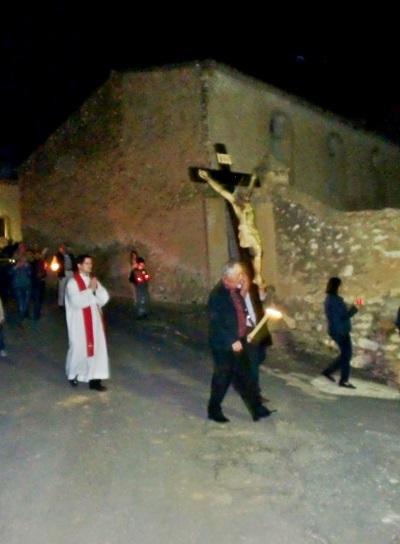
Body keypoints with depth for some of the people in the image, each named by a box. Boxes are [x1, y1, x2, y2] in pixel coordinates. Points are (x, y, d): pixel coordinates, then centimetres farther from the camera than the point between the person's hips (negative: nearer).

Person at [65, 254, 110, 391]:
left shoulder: (93, 280, 9)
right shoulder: (73, 282, -11)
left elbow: (104, 298, 3)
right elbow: (77, 302, -24)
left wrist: (97, 288, -12)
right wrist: (90, 289, -19)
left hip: (94, 320, 6)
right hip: (79, 322, -6)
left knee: (97, 347, 1)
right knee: (79, 348, 7)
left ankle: (93, 379, 6)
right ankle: (73, 374, 31)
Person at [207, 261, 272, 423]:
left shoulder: (235, 290, 4)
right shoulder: (217, 294, -20)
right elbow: (216, 323, -22)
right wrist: (232, 341, -22)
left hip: (238, 342, 7)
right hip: (224, 345, -7)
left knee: (244, 377, 14)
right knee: (222, 378, 7)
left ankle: (256, 408, 23)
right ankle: (214, 410, 26)